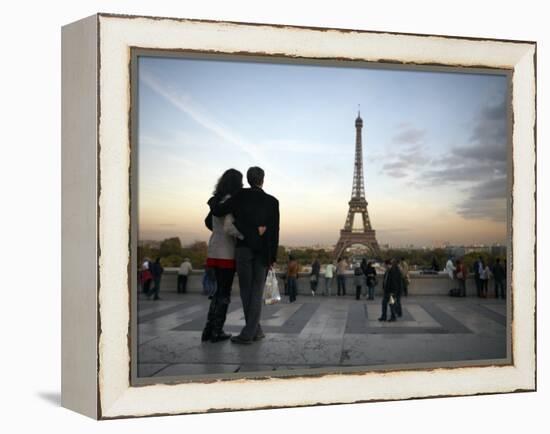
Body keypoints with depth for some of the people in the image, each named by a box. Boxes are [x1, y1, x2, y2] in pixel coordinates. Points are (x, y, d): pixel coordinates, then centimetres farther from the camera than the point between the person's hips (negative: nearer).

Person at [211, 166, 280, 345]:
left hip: (244, 248, -1)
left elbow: (218, 211, -6)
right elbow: (275, 231, -4)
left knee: (246, 290, 9)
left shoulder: (241, 196, -3)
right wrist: (273, 257, 0)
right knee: (256, 292, 3)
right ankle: (248, 333, -4)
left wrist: (212, 203, 18)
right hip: (263, 251, 1)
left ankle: (256, 330, 9)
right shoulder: (272, 201, 0)